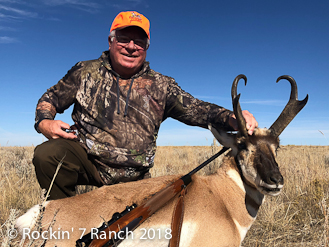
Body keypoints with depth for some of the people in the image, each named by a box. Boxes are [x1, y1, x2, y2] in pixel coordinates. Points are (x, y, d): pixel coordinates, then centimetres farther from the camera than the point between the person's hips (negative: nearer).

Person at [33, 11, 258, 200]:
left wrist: (233, 119, -24)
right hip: (84, 159, -1)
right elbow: (51, 98, 11)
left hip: (133, 177, 2)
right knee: (48, 154, -28)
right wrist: (44, 122, -13)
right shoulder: (86, 72, 3)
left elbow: (196, 109, -5)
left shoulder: (161, 86, 2)